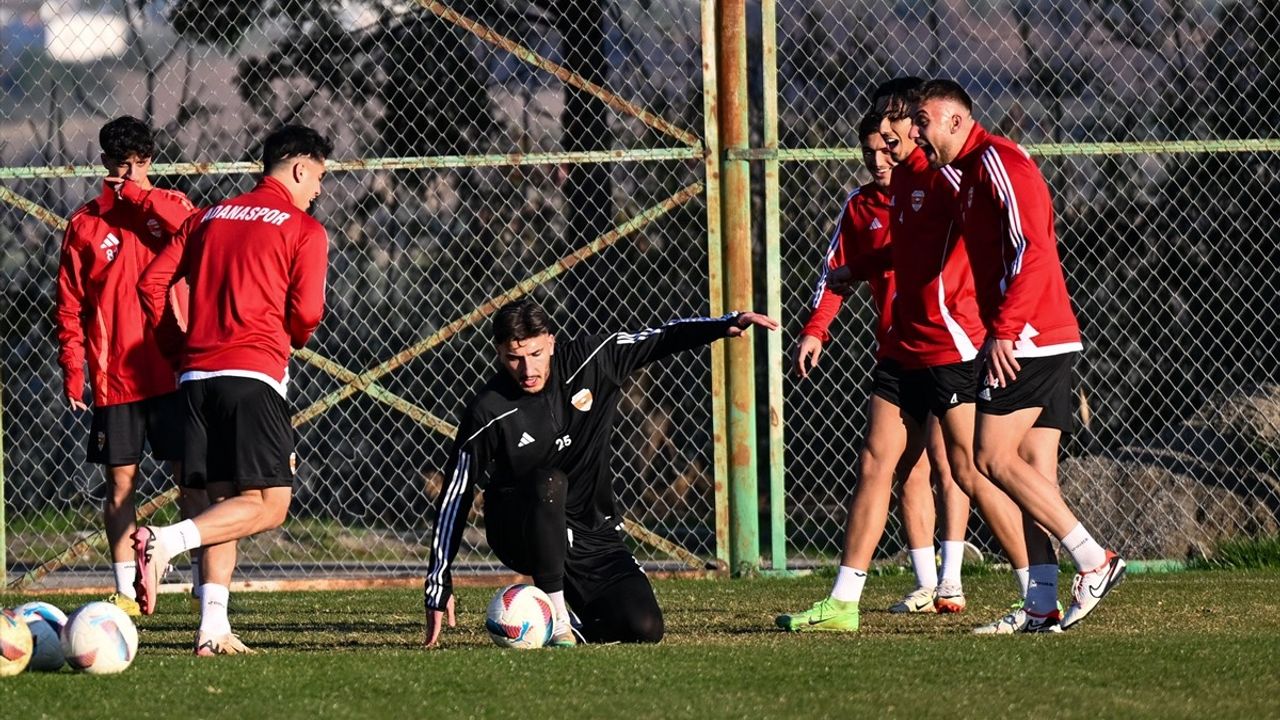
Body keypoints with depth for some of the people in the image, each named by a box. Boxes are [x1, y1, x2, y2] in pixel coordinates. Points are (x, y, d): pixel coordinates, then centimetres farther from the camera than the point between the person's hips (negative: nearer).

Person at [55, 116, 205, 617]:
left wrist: (139, 195, -16)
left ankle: (204, 576, 2)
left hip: (170, 372, -1)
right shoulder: (84, 224, 6)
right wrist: (73, 374, -2)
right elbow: (70, 307, 5)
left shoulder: (169, 207, 5)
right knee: (121, 482, 3)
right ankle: (126, 589, 9)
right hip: (113, 380, 1)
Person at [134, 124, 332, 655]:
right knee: (269, 505, -6)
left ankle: (213, 628, 0)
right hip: (254, 374, -7)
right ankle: (165, 541, -27)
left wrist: (176, 345, 20)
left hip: (197, 372, 7)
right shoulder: (304, 230, 2)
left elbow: (152, 283, 12)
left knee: (223, 503, 11)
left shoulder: (208, 218, 18)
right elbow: (306, 313, -7)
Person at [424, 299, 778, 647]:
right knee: (549, 482, -38)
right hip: (519, 537, -4)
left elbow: (662, 339, 2)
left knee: (645, 628, -16)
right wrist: (438, 586, -14)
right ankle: (556, 617, -26)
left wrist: (726, 324, -14)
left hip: (593, 535, 4)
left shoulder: (588, 362, -6)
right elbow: (454, 498, -11)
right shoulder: (488, 414, -15)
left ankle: (576, 614, 17)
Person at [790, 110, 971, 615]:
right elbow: (835, 270, 11)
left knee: (944, 462, -8)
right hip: (894, 353, 5)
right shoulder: (860, 206, 10)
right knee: (910, 468, 3)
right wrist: (815, 332, -1)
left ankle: (951, 582, -6)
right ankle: (925, 585, 6)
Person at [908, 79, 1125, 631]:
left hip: (1027, 338, -10)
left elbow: (1032, 248, -18)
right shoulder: (972, 172, 22)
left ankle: (1094, 561, -13)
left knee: (994, 458, -12)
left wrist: (1004, 330, -21)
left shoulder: (997, 160, -9)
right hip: (1048, 343, 10)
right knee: (1032, 471, 4)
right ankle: (1043, 606, -1)